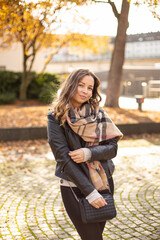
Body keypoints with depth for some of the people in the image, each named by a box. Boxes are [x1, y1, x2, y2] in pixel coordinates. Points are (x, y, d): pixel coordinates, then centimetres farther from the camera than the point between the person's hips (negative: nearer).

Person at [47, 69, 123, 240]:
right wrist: (90, 192, -17)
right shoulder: (56, 118, -9)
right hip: (74, 186, -3)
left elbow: (112, 148, -1)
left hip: (103, 183, 4)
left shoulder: (98, 113, 1)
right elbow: (63, 158, -14)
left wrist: (88, 153, -21)